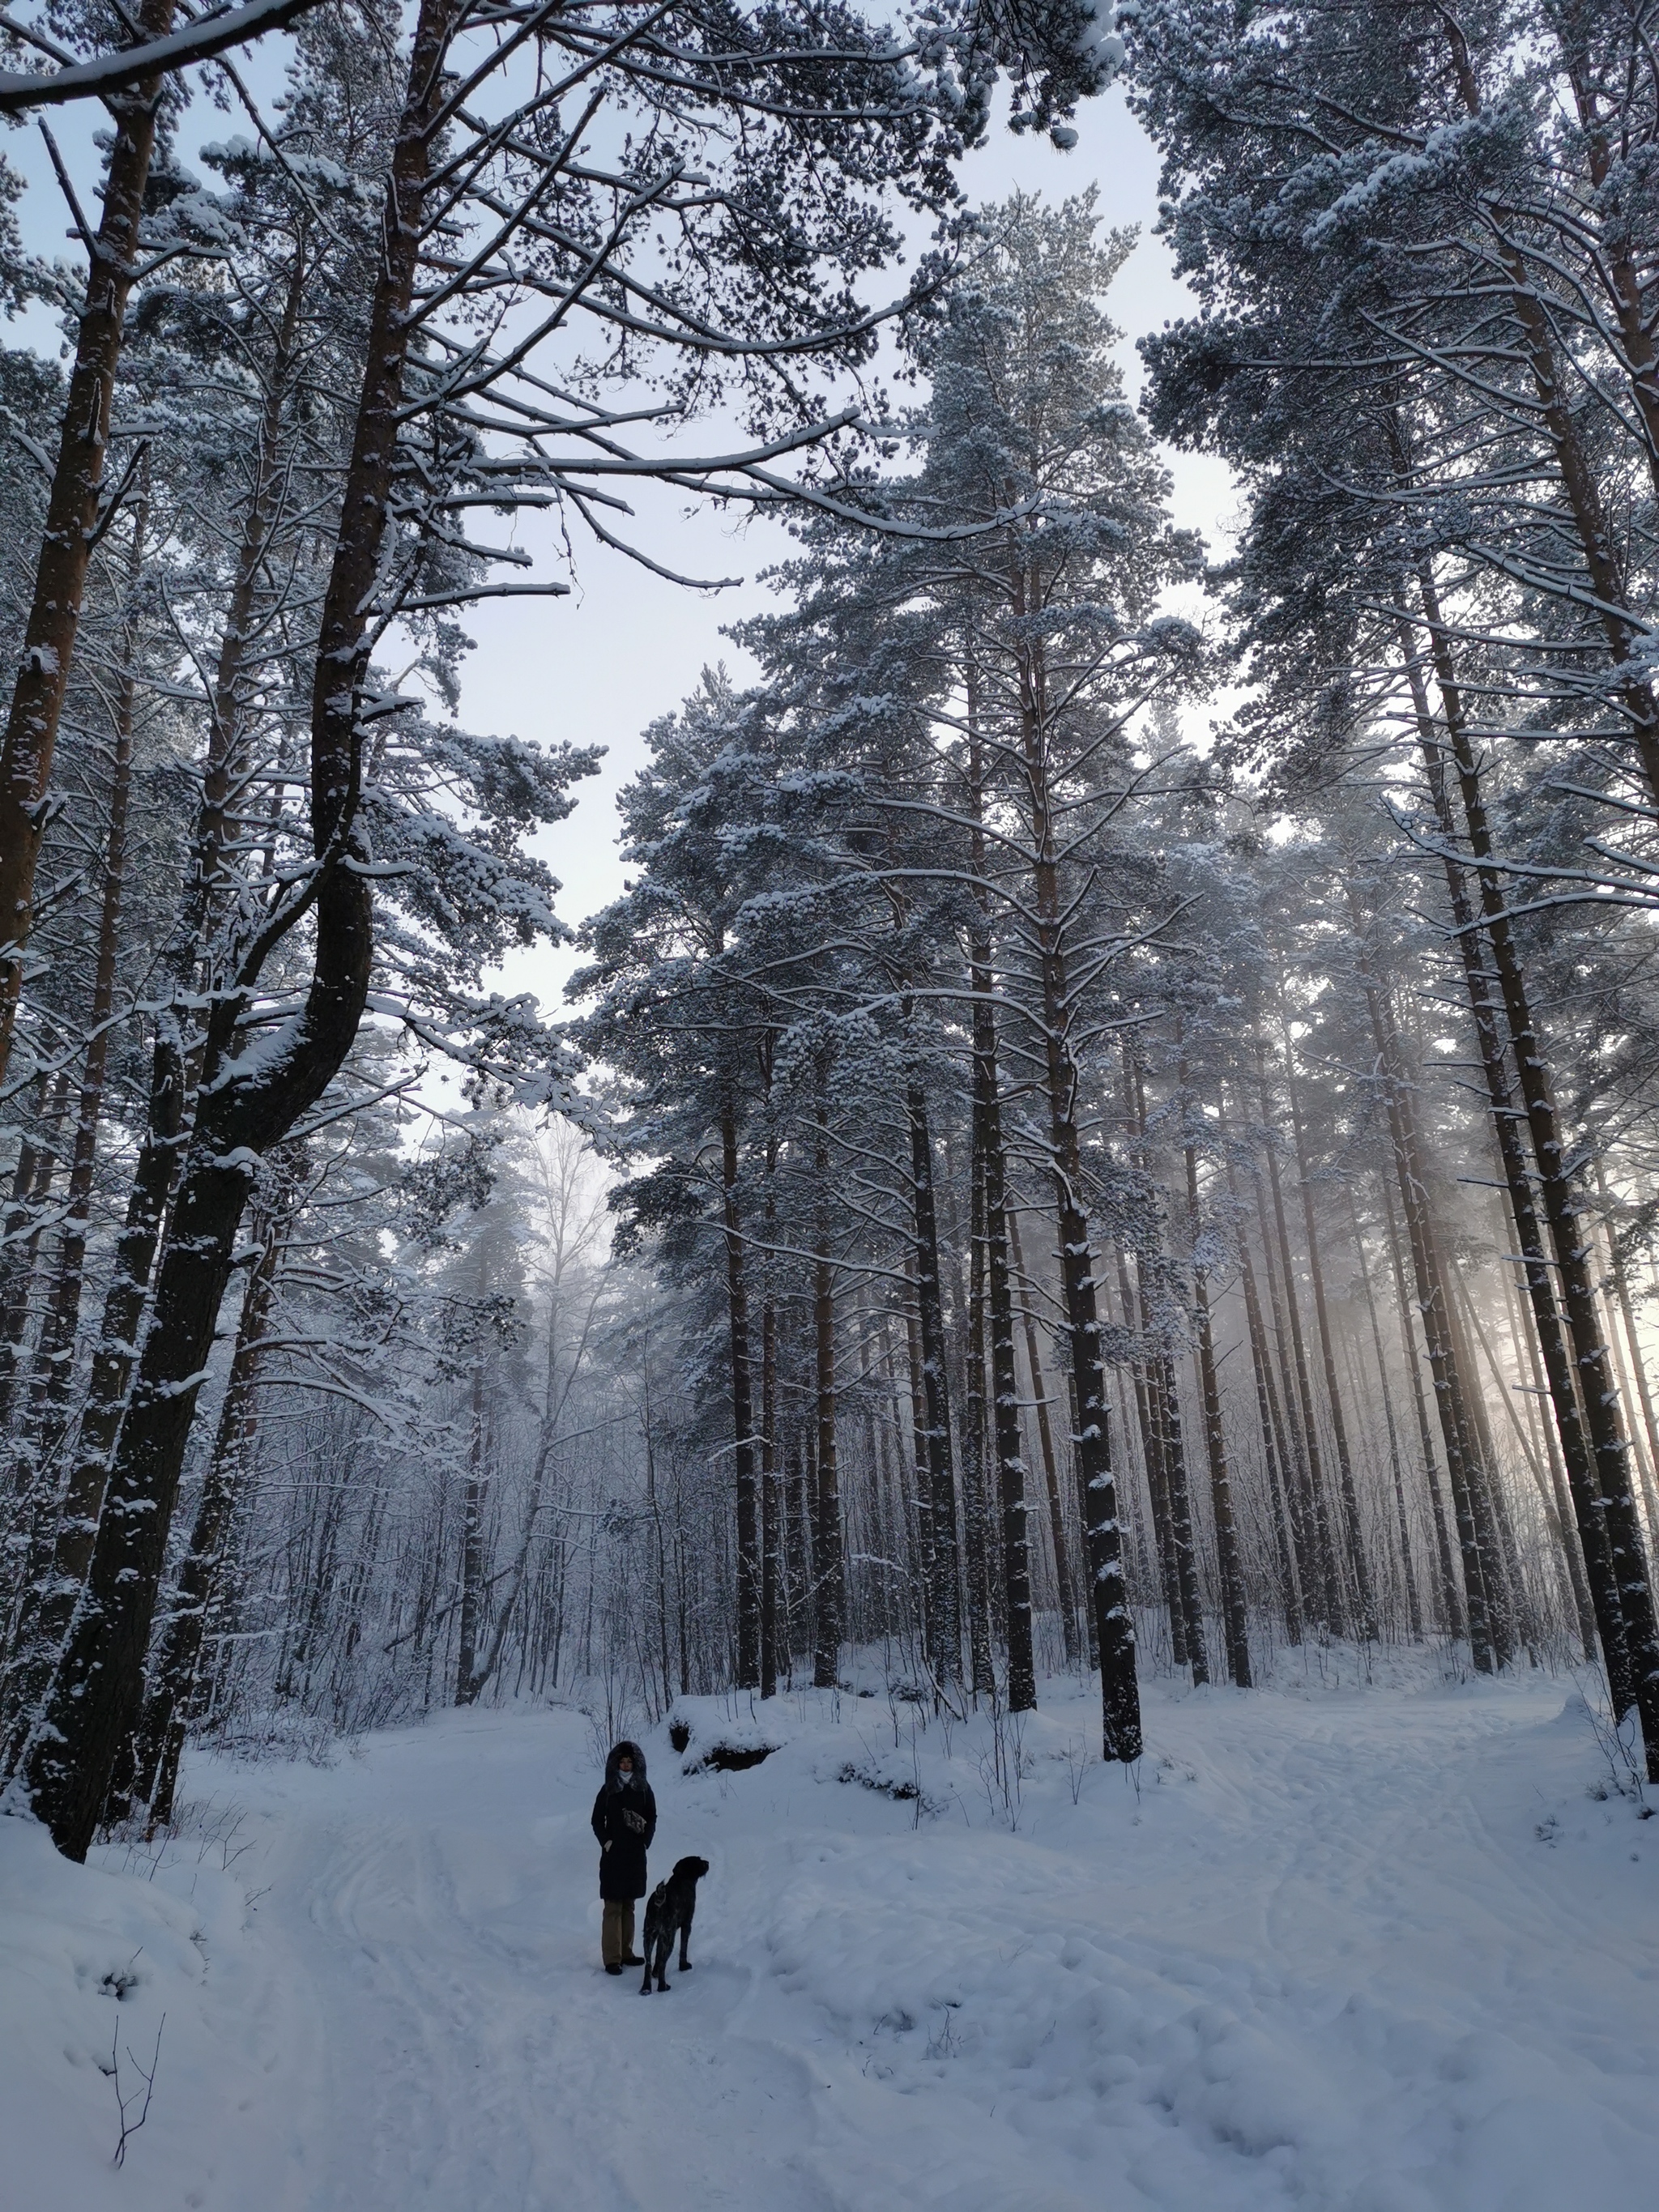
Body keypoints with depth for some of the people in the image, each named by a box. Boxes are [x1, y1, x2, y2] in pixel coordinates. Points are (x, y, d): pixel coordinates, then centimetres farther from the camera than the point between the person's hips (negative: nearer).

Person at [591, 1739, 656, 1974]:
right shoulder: (608, 1790, -5)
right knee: (613, 1907, -4)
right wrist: (606, 1842, -10)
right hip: (613, 1855, -3)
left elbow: (652, 1818, 10)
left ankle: (626, 1952, 21)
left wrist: (646, 1840, -1)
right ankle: (612, 1958, -1)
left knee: (629, 1906, 12)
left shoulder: (643, 1789, 2)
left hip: (636, 1855, 3)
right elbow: (597, 1820, 1)